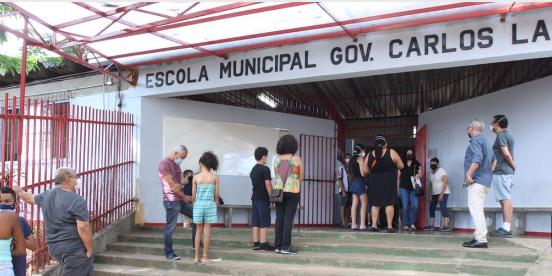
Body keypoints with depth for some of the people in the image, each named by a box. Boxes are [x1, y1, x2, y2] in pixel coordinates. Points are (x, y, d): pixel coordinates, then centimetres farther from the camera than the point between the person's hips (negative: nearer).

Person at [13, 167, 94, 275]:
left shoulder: (47, 195, 9)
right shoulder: (77, 200, -16)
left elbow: (31, 198, 30)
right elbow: (83, 228, -22)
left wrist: (20, 192, 52)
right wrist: (90, 250, -14)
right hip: (75, 249, -9)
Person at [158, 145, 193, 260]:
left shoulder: (176, 164, 16)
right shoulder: (164, 164, -13)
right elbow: (171, 185, -17)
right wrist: (184, 196, -9)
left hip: (180, 200, 9)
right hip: (171, 201, -9)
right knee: (170, 228, -1)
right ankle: (169, 254, 8)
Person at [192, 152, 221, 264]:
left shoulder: (196, 178, -1)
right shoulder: (214, 177, -3)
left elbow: (193, 196, 1)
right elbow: (216, 195, 0)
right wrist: (217, 205, 14)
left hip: (198, 204, 1)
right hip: (210, 204, -1)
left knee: (199, 231, 11)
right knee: (207, 231, 4)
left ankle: (196, 257, 13)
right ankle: (205, 257, 8)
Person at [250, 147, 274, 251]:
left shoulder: (253, 169, 14)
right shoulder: (265, 169, -11)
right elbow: (268, 185, -14)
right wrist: (272, 198, -9)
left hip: (254, 197, 8)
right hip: (263, 198, -8)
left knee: (256, 222, 7)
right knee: (264, 223, -4)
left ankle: (256, 243, 8)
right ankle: (263, 244, -3)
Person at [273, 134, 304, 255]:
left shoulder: (276, 159, 3)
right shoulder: (297, 159, -4)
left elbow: (276, 176, 7)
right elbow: (301, 177, 4)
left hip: (279, 190, 4)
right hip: (293, 191, -3)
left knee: (279, 218, 6)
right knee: (288, 219, -3)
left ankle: (278, 246, 6)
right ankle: (285, 247, -5)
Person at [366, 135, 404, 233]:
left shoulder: (370, 155, 3)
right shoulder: (391, 152, -4)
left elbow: (366, 170, 7)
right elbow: (401, 166, 0)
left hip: (375, 181, 3)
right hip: (389, 180, -3)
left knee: (375, 203, 9)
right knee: (389, 203, 0)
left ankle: (374, 225, 5)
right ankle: (389, 226, -4)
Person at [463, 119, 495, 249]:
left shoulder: (475, 141, -9)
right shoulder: (486, 141, 21)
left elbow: (477, 159, -24)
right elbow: (493, 159, 25)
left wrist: (469, 175, -27)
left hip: (477, 180, -10)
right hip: (486, 180, 10)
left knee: (475, 209, -12)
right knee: (478, 209, 15)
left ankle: (481, 240, -15)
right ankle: (479, 237, 18)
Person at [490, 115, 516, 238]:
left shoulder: (501, 135, -9)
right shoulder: (508, 135, 20)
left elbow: (506, 154, -18)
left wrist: (513, 166, -7)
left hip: (501, 172, -10)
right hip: (508, 172, 10)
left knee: (505, 199, -12)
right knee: (507, 199, 10)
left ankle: (506, 229, -14)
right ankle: (507, 228, 12)